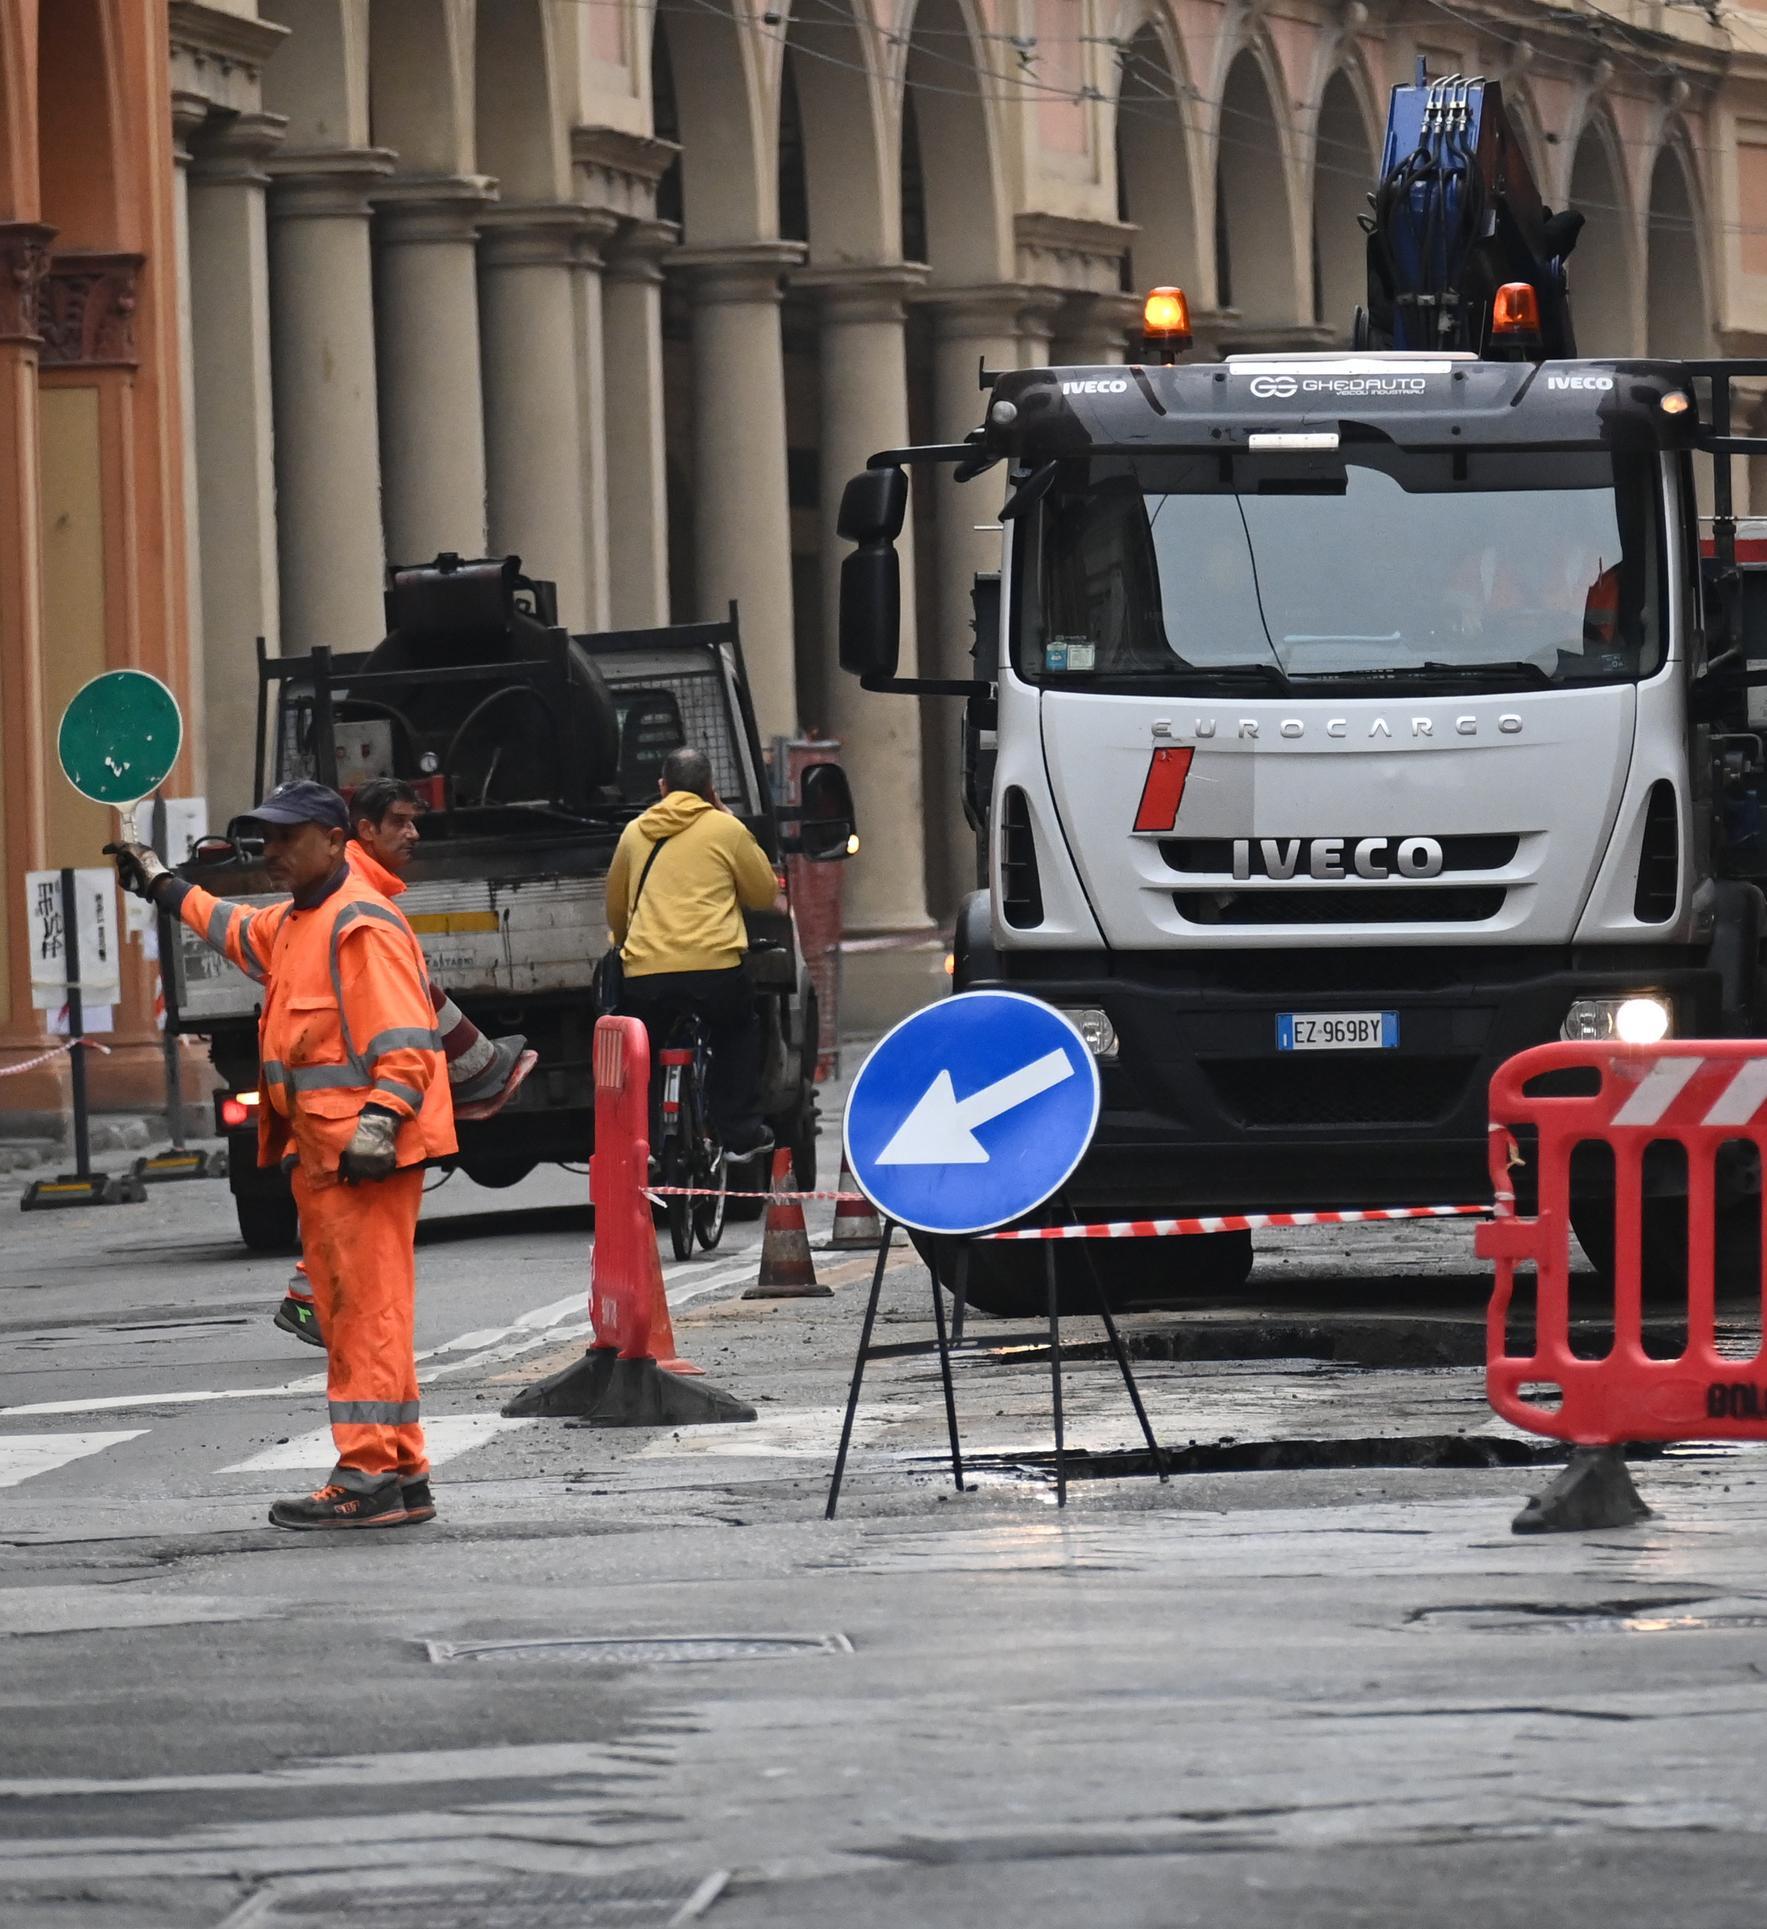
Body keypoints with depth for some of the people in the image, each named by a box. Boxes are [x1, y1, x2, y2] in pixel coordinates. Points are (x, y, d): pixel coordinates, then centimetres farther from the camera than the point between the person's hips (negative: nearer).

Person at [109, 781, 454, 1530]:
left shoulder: (362, 926, -12)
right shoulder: (291, 922, 20)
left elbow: (407, 1039, -19)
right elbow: (242, 932, 44)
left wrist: (381, 1120, -28)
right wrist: (164, 888, 53)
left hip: (366, 1157, -10)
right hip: (317, 1154, 10)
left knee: (368, 1313, -12)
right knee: (348, 1317, 10)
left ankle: (371, 1478, -14)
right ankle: (401, 1473, 12)